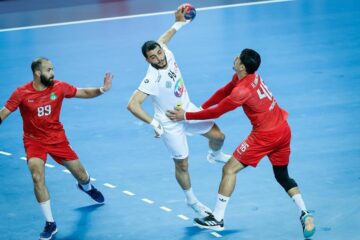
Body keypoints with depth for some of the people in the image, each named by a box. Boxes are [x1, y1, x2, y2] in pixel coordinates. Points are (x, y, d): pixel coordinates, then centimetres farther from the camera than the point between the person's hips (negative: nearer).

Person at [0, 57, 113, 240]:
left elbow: (84, 93, 1)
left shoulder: (59, 87, -10)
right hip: (34, 141, -2)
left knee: (81, 175, 10)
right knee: (38, 178, -24)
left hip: (57, 139, 3)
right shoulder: (21, 93, -18)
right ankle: (50, 223, -10)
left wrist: (102, 89, -14)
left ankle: (86, 187, 53)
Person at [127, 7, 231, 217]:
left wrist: (179, 23, 3)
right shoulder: (152, 79, -36)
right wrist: (154, 123, -44)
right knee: (182, 165, 5)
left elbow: (162, 39, 7)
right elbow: (132, 104, -41)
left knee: (218, 136, 16)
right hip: (171, 125, -7)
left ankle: (215, 155, 53)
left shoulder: (167, 54, -17)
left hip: (189, 110, 7)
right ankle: (192, 201, 29)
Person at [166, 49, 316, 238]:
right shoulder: (249, 76, 5)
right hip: (283, 130, 9)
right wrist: (200, 108, 8)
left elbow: (216, 112, -15)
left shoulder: (242, 90, -21)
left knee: (229, 170, 0)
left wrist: (186, 116, -7)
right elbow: (223, 92, 13)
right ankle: (305, 215, 6)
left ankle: (217, 219, 4)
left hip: (265, 135, -9)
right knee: (282, 175, 21)